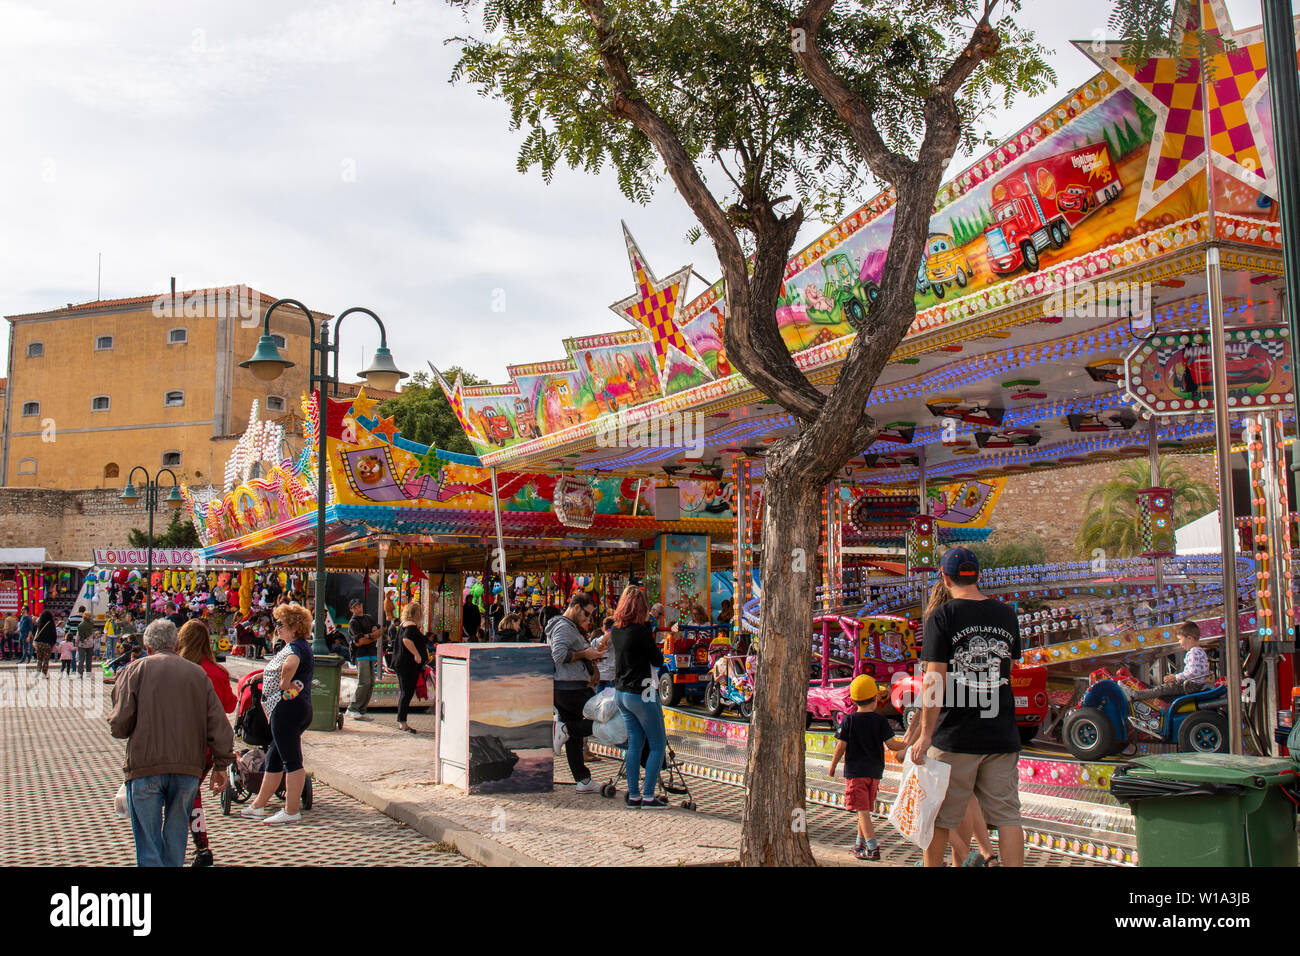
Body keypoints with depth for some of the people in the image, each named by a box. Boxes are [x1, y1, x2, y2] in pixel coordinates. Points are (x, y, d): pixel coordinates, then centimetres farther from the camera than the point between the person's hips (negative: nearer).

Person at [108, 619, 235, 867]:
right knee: (176, 838, 16)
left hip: (145, 765, -2)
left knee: (148, 842, 4)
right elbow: (218, 723, 4)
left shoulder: (136, 670, 1)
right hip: (188, 767, 2)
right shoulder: (198, 673, 8)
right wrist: (221, 765, 10)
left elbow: (119, 725, -5)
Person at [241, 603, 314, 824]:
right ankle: (257, 806, 28)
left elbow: (289, 665, -39)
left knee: (292, 761, -4)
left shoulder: (295, 646, -14)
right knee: (273, 759, 18)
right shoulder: (301, 645, 18)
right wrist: (259, 675, 29)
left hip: (287, 707, -11)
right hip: (299, 708, 11)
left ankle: (291, 811, 2)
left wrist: (284, 684, -24)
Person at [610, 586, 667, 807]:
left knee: (635, 743, 14)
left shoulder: (615, 630, 3)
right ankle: (648, 796, 1)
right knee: (658, 745, 4)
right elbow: (658, 660, -10)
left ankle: (633, 795, 15)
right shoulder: (640, 630, -19)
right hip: (641, 694, -8)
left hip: (620, 693, 8)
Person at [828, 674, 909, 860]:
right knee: (865, 809, 17)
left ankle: (872, 848, -15)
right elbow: (891, 744, -6)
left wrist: (832, 766, 6)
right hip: (875, 772, 3)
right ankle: (860, 843, 28)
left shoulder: (849, 721, -6)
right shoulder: (880, 721, -3)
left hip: (855, 772, -3)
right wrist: (904, 744, 15)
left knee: (862, 811, -6)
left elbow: (841, 746, -5)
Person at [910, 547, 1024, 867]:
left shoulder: (942, 617, -8)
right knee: (1007, 815, 5)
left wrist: (926, 734, -11)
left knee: (940, 817, 8)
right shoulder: (1007, 615, 6)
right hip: (1002, 734, 4)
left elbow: (935, 679, -13)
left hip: (955, 735, -3)